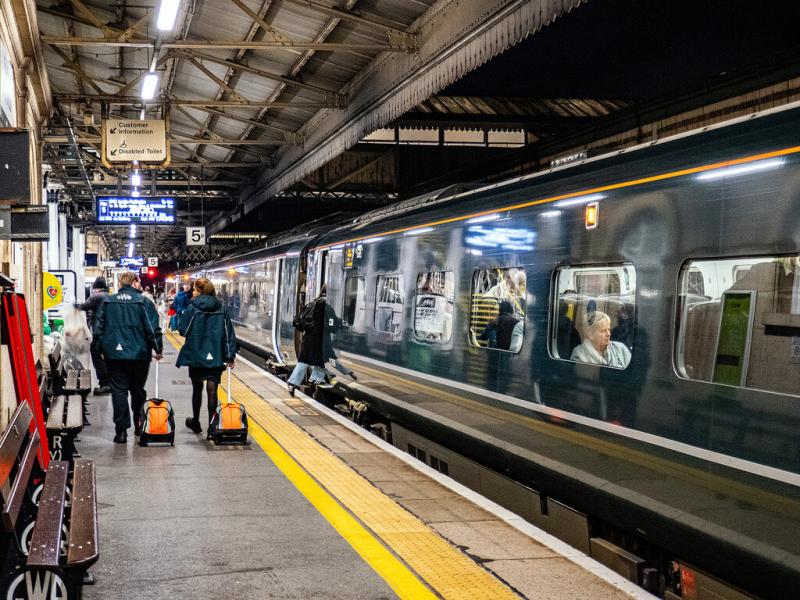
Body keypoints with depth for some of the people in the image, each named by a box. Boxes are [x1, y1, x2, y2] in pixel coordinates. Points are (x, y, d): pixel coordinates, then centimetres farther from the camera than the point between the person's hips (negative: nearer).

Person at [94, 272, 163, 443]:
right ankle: (139, 425, 23)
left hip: (113, 354, 1)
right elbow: (153, 329, -8)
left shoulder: (107, 302, 4)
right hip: (139, 354, -1)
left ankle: (121, 429, -3)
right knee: (138, 390, 14)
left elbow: (98, 328, 7)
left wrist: (102, 349, 17)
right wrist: (158, 349, 3)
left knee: (118, 391, 3)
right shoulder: (144, 302, -6)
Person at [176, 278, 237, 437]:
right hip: (216, 357, 1)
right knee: (212, 390, 1)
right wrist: (230, 356, 6)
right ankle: (212, 428, -4)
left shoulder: (192, 308, -8)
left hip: (196, 355, -1)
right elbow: (229, 334, 1)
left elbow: (183, 330, -5)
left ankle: (196, 422, 31)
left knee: (197, 389, 16)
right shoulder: (222, 309, 1)